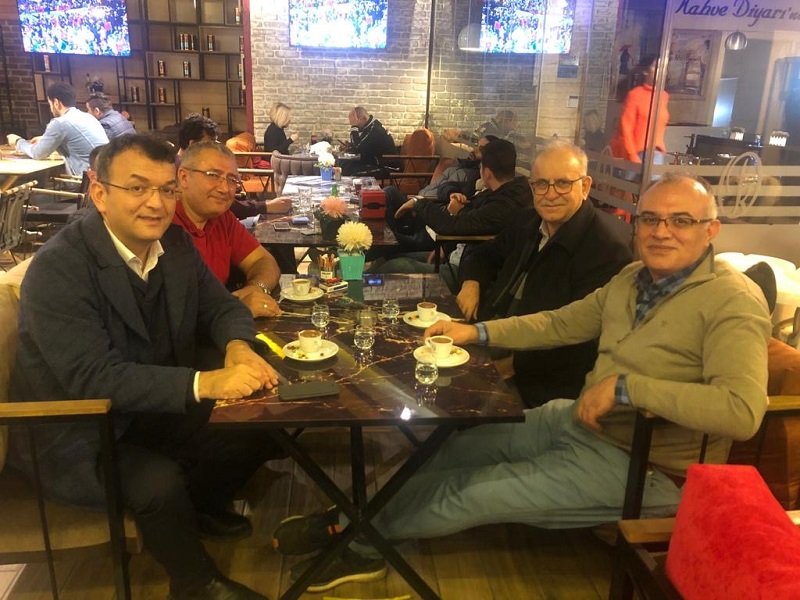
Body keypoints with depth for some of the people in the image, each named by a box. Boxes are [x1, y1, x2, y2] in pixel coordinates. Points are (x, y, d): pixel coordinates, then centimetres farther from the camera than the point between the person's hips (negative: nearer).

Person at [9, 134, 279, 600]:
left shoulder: (175, 244, -4)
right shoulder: (58, 268, -24)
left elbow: (221, 306, 3)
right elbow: (95, 378, -31)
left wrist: (237, 346, -22)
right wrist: (204, 382, -42)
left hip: (156, 408, 7)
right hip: (76, 433, -6)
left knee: (261, 429, -3)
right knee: (159, 482, -30)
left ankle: (199, 506, 25)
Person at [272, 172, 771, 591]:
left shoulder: (733, 302, -19)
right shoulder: (632, 278, 5)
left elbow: (744, 411, -32)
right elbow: (560, 324, 12)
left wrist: (625, 386, -30)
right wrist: (477, 332, 4)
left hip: (642, 465, -8)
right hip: (575, 419, 8)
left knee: (470, 493, -9)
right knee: (450, 450, 4)